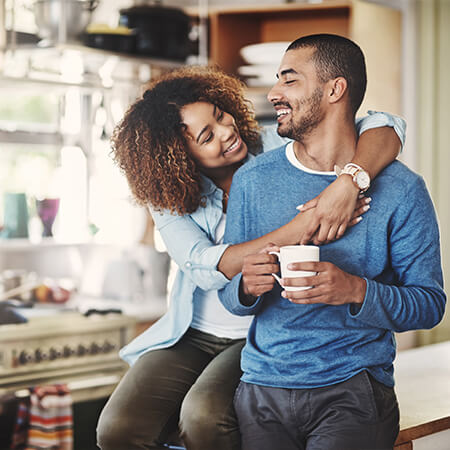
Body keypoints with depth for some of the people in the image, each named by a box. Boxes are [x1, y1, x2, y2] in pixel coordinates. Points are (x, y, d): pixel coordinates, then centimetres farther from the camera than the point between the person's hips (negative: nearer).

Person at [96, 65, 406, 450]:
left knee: (204, 418, -32)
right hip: (192, 336, 3)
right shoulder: (168, 198, -4)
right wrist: (298, 231, -33)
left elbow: (385, 128, -18)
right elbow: (205, 267, -23)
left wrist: (348, 183, -39)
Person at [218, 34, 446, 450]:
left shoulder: (400, 189, -3)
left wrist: (356, 291, -19)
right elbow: (228, 294, 10)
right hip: (263, 386, 3)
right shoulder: (252, 180, 7)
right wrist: (246, 287, -13)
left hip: (355, 389, -2)